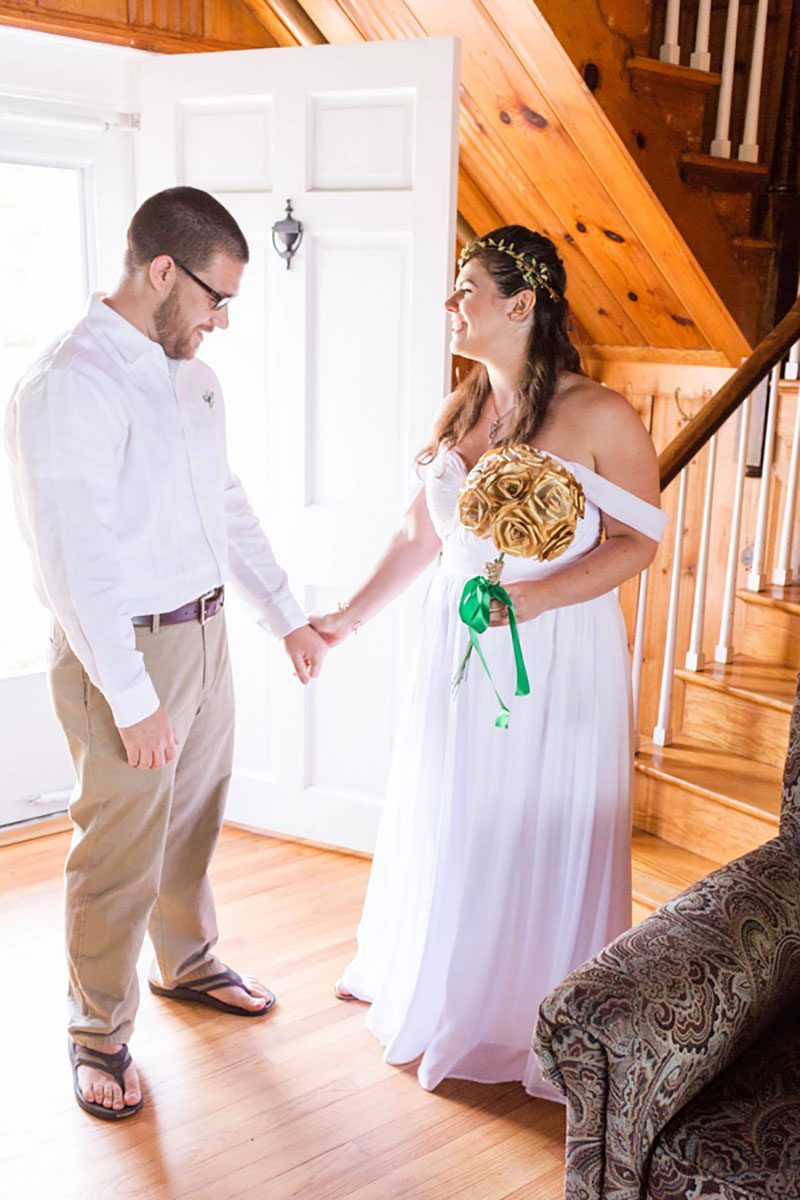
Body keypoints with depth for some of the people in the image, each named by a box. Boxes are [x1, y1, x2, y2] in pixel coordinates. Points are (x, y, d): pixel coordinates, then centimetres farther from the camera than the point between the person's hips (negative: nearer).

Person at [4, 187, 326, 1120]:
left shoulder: (191, 376, 7)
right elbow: (78, 564, -22)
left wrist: (287, 616, 14)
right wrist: (134, 702, -21)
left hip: (204, 631, 8)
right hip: (123, 652, -8)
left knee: (193, 822, 23)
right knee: (120, 853, 5)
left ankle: (188, 964, 47)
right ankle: (98, 1033, 27)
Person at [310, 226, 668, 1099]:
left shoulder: (599, 418, -13)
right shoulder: (458, 412, 5)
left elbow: (637, 541, -12)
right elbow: (421, 533, 12)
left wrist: (542, 594, -26)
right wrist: (350, 615, 15)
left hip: (557, 655, -6)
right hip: (456, 643, 6)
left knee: (540, 829, 7)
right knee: (445, 819, 18)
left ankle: (537, 1013, 32)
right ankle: (435, 986, 43)